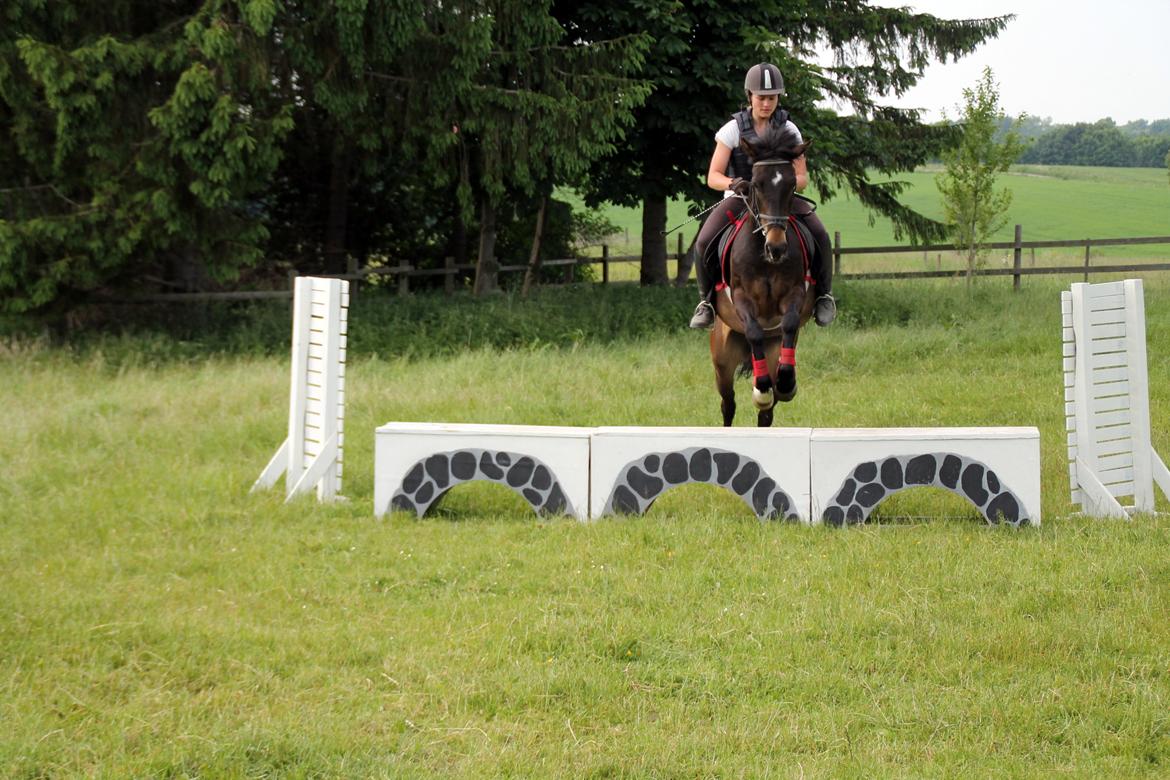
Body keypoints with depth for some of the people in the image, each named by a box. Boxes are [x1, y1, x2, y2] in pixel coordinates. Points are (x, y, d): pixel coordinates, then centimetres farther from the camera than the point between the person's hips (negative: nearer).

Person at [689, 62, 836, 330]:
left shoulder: (788, 130, 0)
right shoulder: (733, 129, -5)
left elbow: (802, 178, 1)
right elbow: (713, 177, -7)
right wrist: (733, 184, -30)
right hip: (739, 198, -1)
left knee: (819, 236, -25)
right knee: (704, 243, -27)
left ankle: (823, 295, -3)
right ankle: (706, 300, -4)